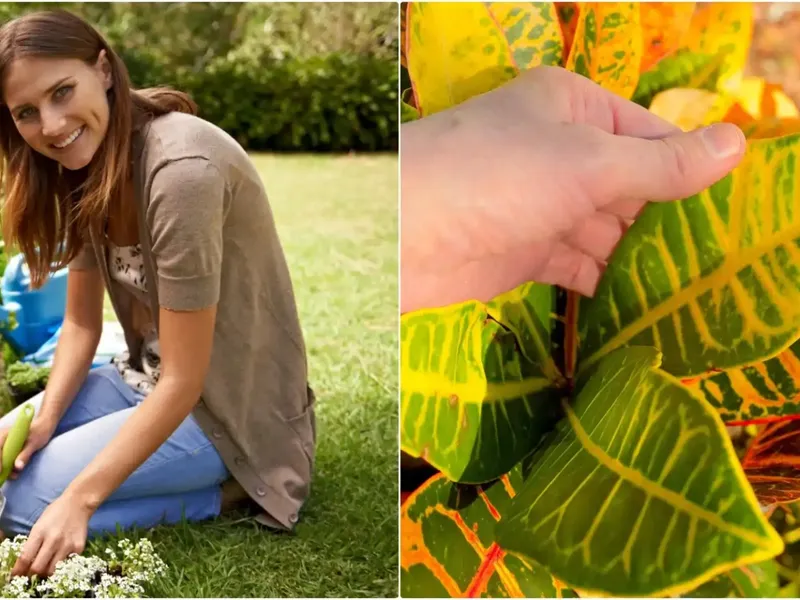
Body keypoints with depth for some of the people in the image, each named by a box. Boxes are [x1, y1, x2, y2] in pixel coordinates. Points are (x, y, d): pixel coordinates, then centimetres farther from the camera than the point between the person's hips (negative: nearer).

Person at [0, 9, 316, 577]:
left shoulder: (181, 169, -29)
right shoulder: (88, 168, 0)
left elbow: (183, 382, -26)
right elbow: (82, 322, 5)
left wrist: (78, 500, -27)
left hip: (229, 406, -9)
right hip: (150, 377, 9)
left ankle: (227, 489, -2)